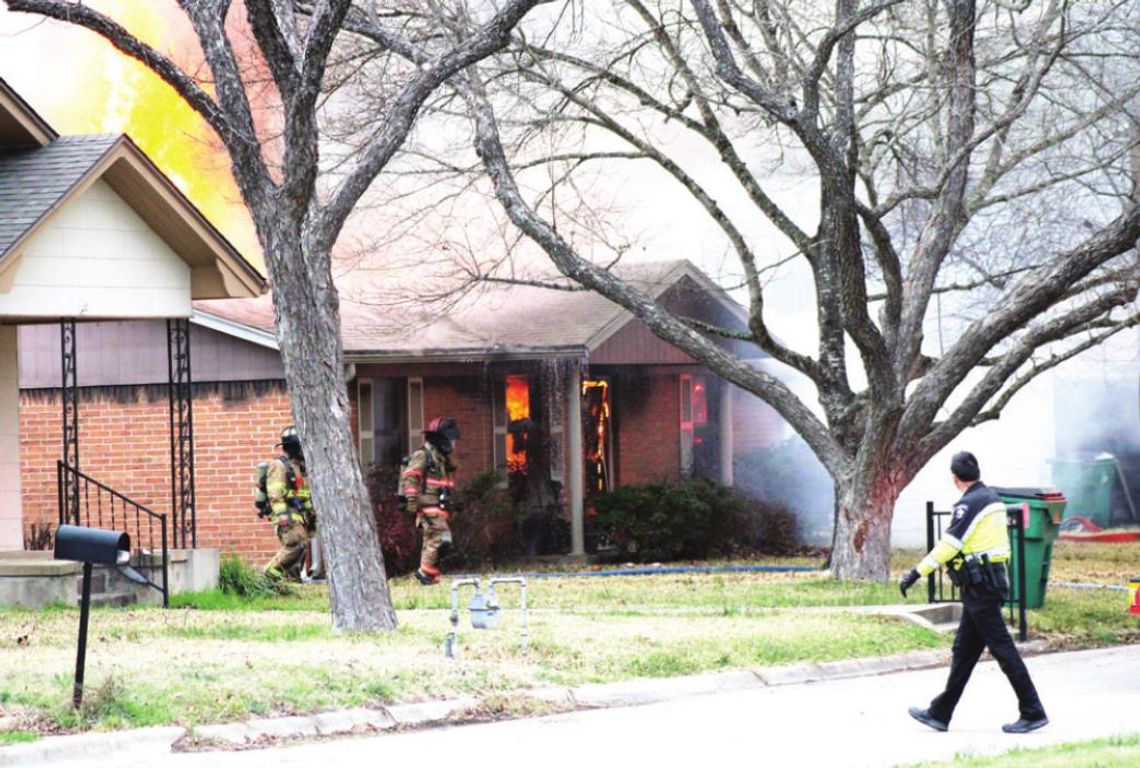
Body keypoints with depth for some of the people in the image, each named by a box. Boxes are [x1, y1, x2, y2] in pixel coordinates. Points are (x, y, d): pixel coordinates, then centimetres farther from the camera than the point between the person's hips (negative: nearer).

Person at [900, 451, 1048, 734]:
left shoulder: (970, 504, -15)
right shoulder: (992, 499, 14)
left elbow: (948, 546, -18)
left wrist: (916, 573, -15)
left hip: (980, 586, -10)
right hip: (992, 580, 10)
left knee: (1002, 648, -7)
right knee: (964, 650, 13)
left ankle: (1033, 713, -6)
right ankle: (940, 713, 19)